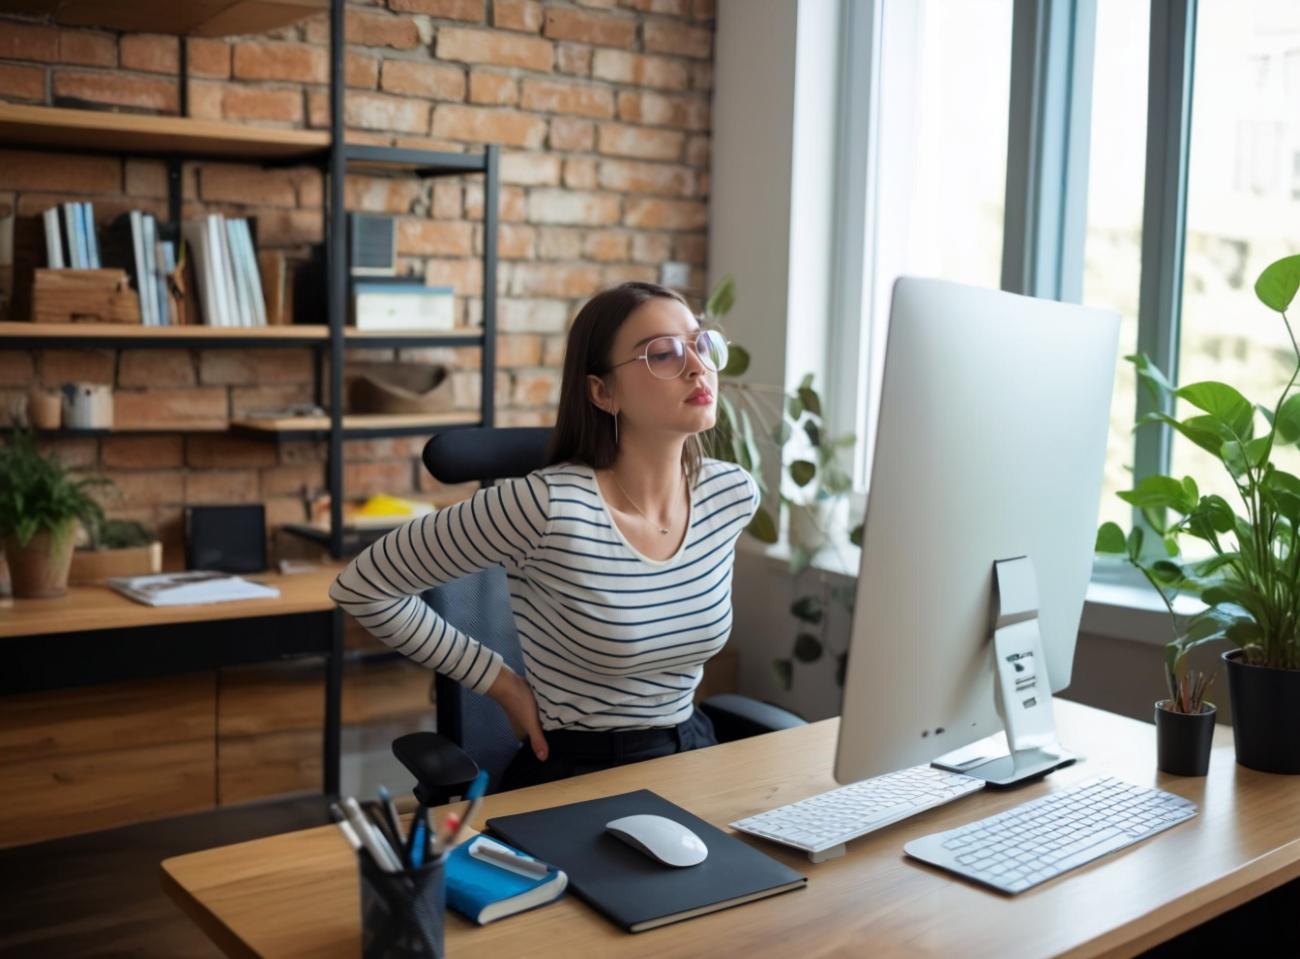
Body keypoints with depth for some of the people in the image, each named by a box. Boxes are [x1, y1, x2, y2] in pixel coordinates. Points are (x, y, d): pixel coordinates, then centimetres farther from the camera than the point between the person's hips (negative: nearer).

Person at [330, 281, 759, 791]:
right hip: (575, 776, -5)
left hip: (694, 755, 5)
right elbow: (362, 587, -12)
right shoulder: (548, 505, -21)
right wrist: (503, 683, -8)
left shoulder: (734, 495, -3)